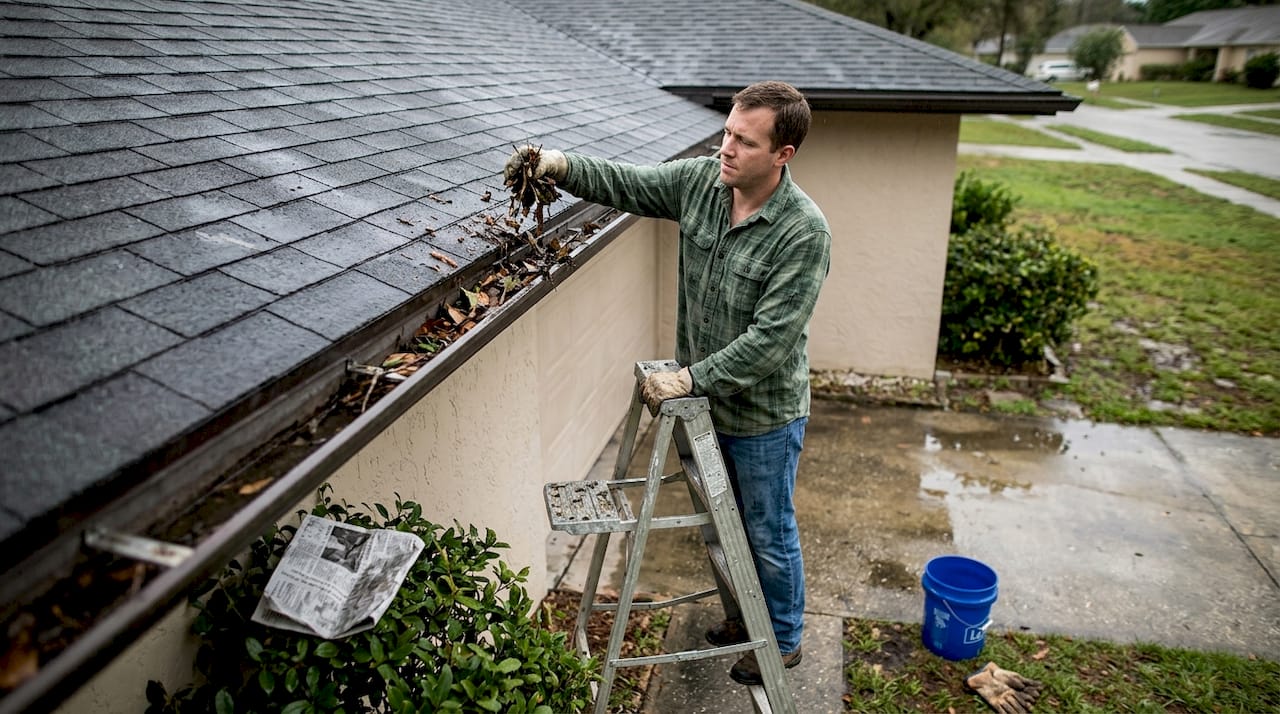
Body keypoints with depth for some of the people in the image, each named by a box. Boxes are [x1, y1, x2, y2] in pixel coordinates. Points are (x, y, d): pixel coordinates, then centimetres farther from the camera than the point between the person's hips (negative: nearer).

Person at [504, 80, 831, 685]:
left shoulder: (804, 232, -27)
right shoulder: (700, 180, -8)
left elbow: (768, 340, -29)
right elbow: (624, 185, -2)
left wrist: (688, 379, -27)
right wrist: (560, 165, -20)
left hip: (762, 417, -6)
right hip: (706, 399, 7)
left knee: (769, 534, 13)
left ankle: (783, 641, 39)